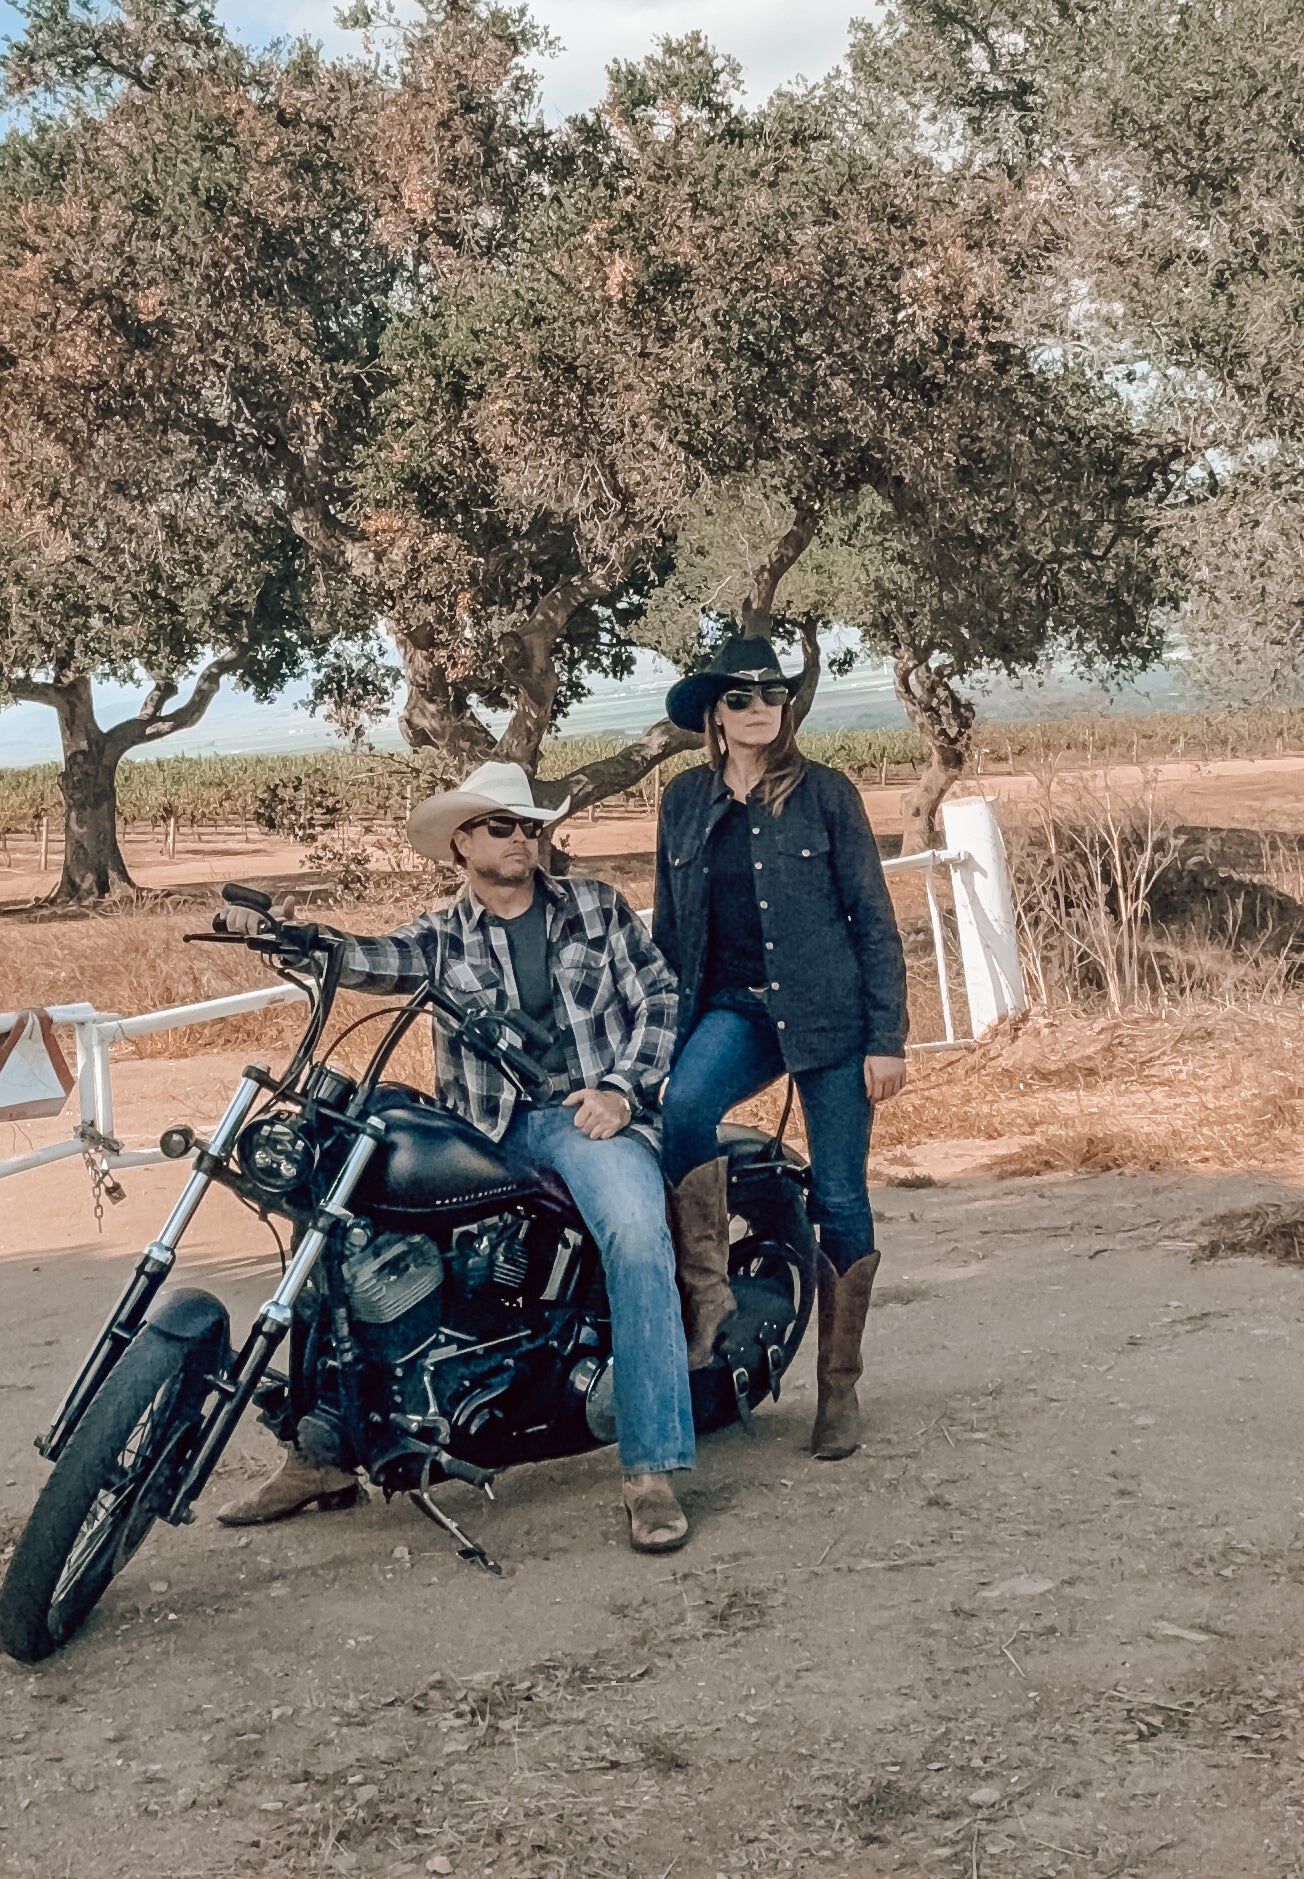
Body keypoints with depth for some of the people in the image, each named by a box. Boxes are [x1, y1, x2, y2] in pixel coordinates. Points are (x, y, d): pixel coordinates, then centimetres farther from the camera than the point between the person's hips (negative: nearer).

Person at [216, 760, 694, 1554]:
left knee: (637, 1233, -33)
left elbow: (660, 996, 8)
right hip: (483, 1132, 3)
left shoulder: (595, 907, 12)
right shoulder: (443, 938, 12)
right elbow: (369, 961, -8)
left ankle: (653, 1471, -31)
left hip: (590, 1116, -3)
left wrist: (620, 1088, -8)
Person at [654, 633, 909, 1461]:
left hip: (830, 1013, -2)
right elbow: (670, 928, 16)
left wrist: (887, 1038, -7)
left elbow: (875, 920, -1)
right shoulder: (686, 800, 10)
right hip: (733, 1008, 2)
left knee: (840, 1201, 1)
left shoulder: (825, 794, -1)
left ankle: (840, 1389, 15)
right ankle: (708, 1289, -13)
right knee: (681, 1109, -30)